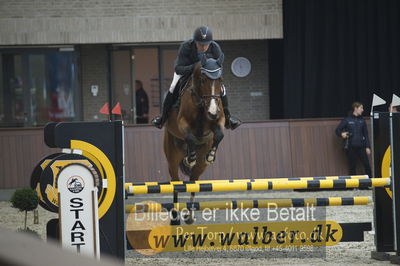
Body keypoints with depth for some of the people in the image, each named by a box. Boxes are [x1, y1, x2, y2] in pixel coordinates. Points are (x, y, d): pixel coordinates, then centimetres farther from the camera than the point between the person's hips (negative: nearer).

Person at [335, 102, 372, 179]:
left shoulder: (362, 120, 9)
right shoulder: (347, 120, -1)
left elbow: (366, 134, 11)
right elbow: (337, 130, 2)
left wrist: (368, 147, 4)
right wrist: (341, 134, -20)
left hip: (361, 147, 3)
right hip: (351, 147, -3)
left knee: (367, 165, -5)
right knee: (352, 167, 1)